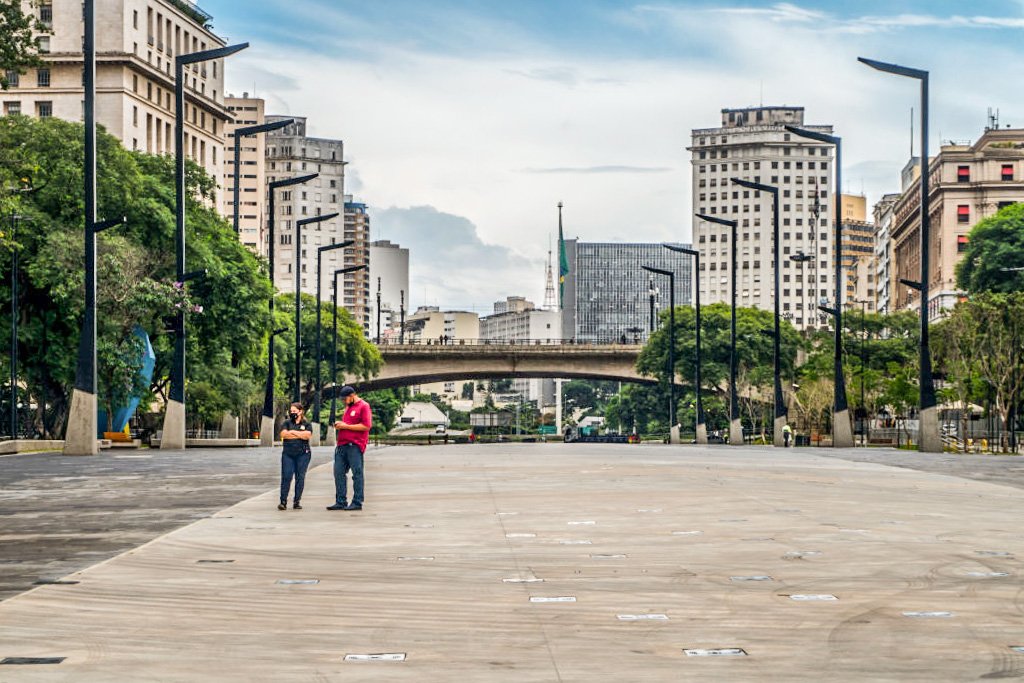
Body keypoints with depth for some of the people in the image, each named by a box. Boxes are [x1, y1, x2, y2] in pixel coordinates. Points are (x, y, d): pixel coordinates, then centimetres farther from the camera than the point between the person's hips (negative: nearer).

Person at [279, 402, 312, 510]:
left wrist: (293, 432, -5)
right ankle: (283, 501, -7)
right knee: (286, 477, -7)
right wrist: (300, 435, -5)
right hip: (288, 454, 0)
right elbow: (283, 434, -5)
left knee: (300, 477, 0)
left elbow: (307, 434, -10)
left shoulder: (306, 424, 9)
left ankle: (297, 501, 6)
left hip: (303, 454, 0)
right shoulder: (287, 423, 13)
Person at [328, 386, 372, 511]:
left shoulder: (364, 406, -5)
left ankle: (357, 502, 0)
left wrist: (345, 426, -12)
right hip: (342, 444, 9)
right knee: (339, 473, 5)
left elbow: (366, 426, -14)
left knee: (357, 473, -3)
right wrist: (339, 425, 11)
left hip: (355, 445, -9)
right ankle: (340, 502, 8)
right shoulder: (348, 407, 23)